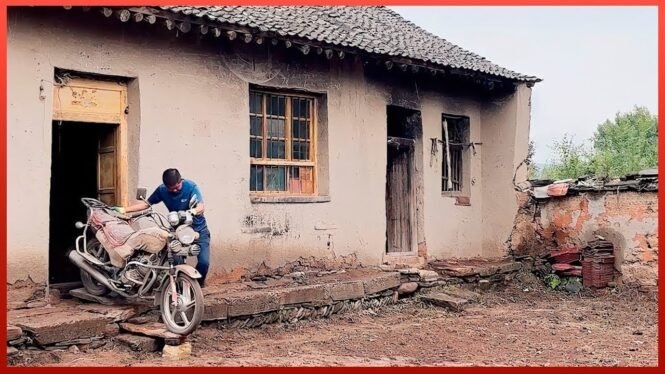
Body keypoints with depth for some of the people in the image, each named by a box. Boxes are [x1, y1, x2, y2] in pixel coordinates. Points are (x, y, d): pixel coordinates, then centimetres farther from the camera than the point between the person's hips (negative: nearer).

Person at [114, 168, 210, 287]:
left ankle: (199, 282, 14)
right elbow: (146, 203, 2)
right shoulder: (162, 190, -6)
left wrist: (194, 211, -51)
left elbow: (200, 207, -27)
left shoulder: (190, 186, -16)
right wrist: (124, 209, -8)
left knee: (204, 262, -15)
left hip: (199, 229, -2)